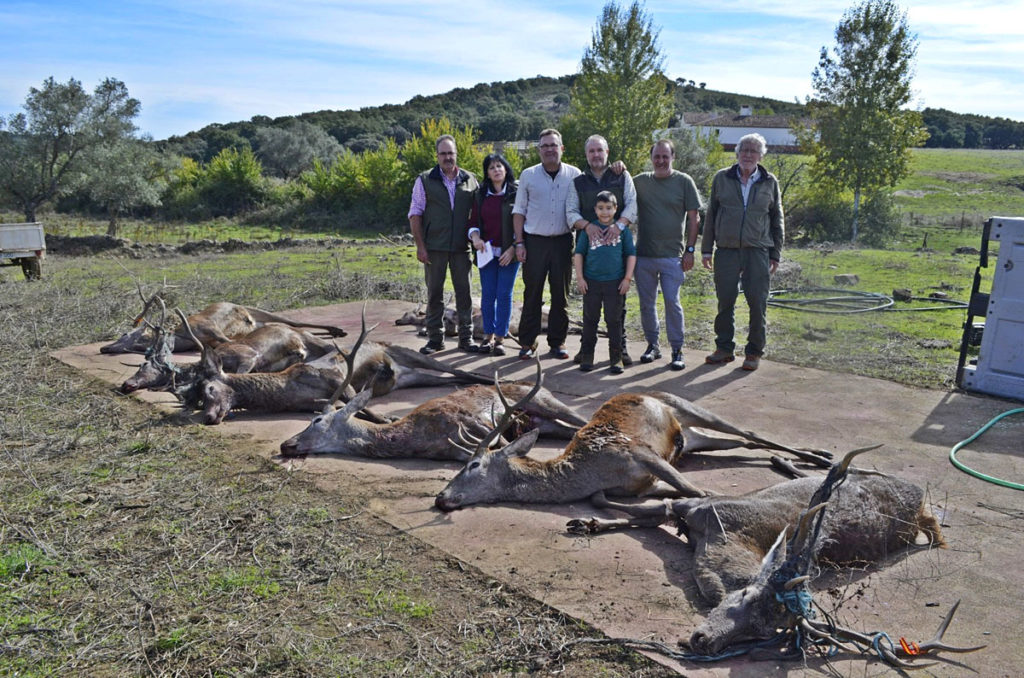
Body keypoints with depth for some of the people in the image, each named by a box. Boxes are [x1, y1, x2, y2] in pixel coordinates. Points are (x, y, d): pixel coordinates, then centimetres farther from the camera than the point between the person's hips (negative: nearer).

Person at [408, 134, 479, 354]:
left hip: (462, 247, 2)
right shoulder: (425, 181, 2)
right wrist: (420, 246, -7)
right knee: (434, 293, 5)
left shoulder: (470, 180, 9)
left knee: (464, 291, 4)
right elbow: (415, 214, 0)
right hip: (434, 247, -1)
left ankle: (466, 337, 13)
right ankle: (435, 338, 14)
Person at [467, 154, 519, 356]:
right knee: (487, 295, 5)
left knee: (504, 295, -1)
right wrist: (475, 236, -7)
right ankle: (488, 335, 14)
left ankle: (500, 337, 6)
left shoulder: (516, 192, -2)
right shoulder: (481, 195, 10)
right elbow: (473, 221, 14)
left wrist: (513, 248, -11)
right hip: (487, 252, 4)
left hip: (509, 253, -3)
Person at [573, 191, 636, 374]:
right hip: (591, 282, 1)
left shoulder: (622, 230, 3)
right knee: (590, 320, 8)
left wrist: (627, 278, 0)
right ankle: (587, 356, 17)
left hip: (615, 283, 0)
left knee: (614, 320, 5)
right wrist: (579, 277, -1)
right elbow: (579, 253, 5)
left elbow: (631, 254, 6)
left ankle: (616, 357, 13)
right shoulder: (588, 229, 3)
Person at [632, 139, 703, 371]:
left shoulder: (684, 182, 2)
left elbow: (693, 219, 2)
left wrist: (689, 250, -4)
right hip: (643, 255, 3)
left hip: (672, 256, -3)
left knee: (672, 303, -4)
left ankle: (677, 350, 5)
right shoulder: (640, 181, 8)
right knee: (647, 303, 9)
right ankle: (652, 345, 23)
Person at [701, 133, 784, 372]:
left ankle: (754, 351, 10)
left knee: (758, 303, -2)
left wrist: (775, 254, 7)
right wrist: (706, 249, 6)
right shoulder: (722, 178, 8)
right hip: (726, 251, 1)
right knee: (725, 302, 3)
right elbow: (710, 215, 11)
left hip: (757, 252, 0)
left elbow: (777, 220, 13)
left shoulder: (770, 182, 9)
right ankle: (724, 348, 17)